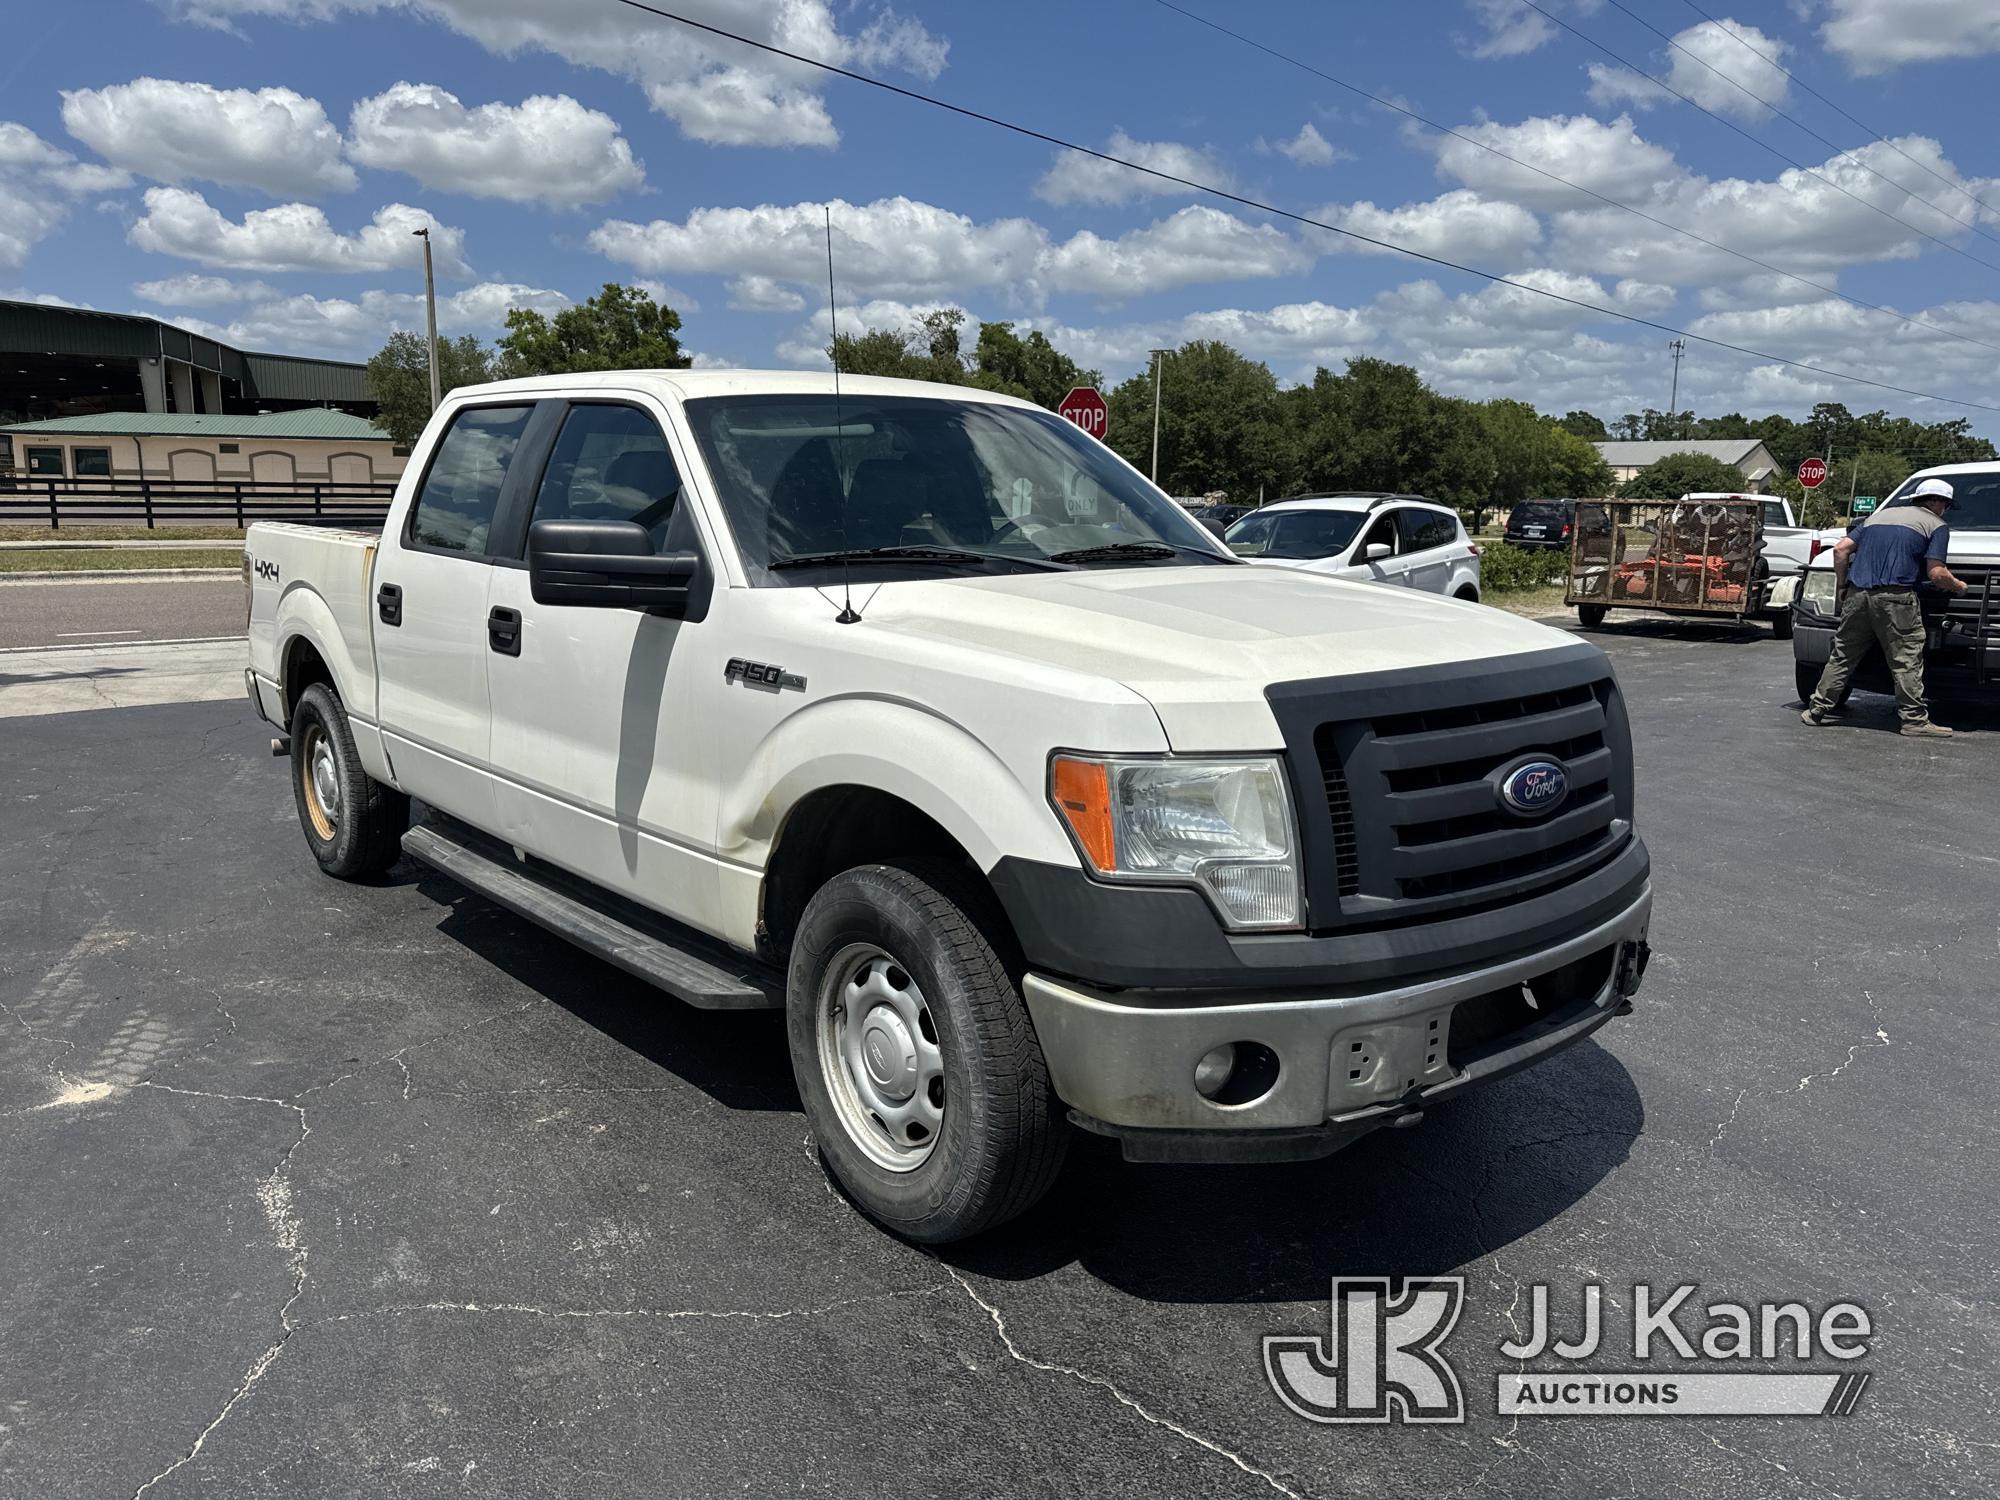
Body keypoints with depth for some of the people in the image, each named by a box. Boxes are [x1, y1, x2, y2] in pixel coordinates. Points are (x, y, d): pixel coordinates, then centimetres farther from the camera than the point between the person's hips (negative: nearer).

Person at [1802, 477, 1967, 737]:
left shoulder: (1880, 515, 24)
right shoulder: (1937, 525, 7)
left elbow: (1841, 548, 15)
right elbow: (1936, 573, -2)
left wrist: (1844, 582, 23)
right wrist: (1959, 587, 16)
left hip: (1858, 595, 5)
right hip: (1894, 598, -5)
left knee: (1842, 656, 10)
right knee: (1906, 661, -1)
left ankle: (1816, 710, 10)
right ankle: (1915, 720, 0)